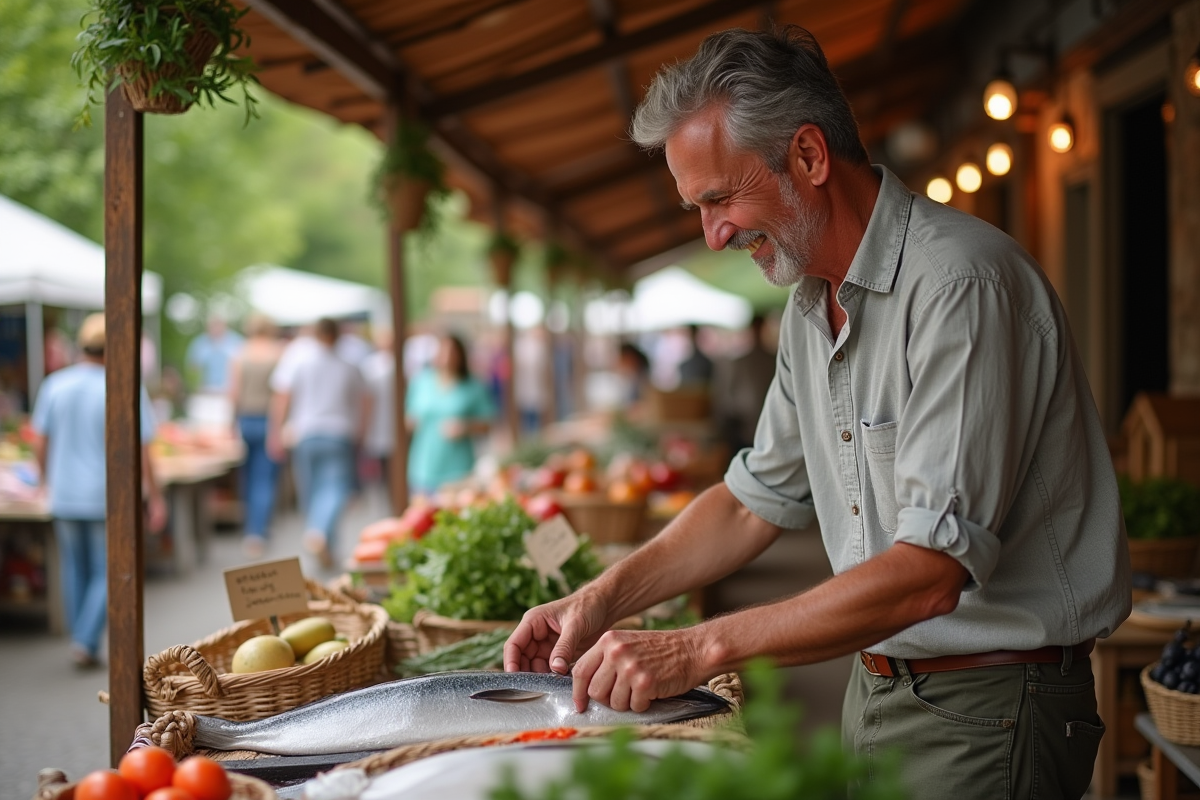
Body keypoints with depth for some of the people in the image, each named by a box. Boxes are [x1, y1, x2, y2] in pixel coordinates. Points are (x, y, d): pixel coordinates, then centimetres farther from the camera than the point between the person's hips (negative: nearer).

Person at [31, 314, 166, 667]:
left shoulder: (55, 385, -2)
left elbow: (39, 443, 3)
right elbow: (140, 452, -13)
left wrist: (48, 481, 20)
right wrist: (156, 499, -5)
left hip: (65, 495, 4)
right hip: (109, 497, -3)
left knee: (75, 570, 17)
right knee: (108, 574, 8)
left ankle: (82, 643, 22)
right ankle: (86, 641, -4)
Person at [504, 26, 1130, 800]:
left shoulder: (961, 283, -23)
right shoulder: (814, 303, 7)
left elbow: (930, 571, -29)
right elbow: (758, 498, 15)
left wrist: (700, 648, -28)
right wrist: (602, 600, 3)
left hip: (983, 715, -8)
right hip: (876, 691, 8)